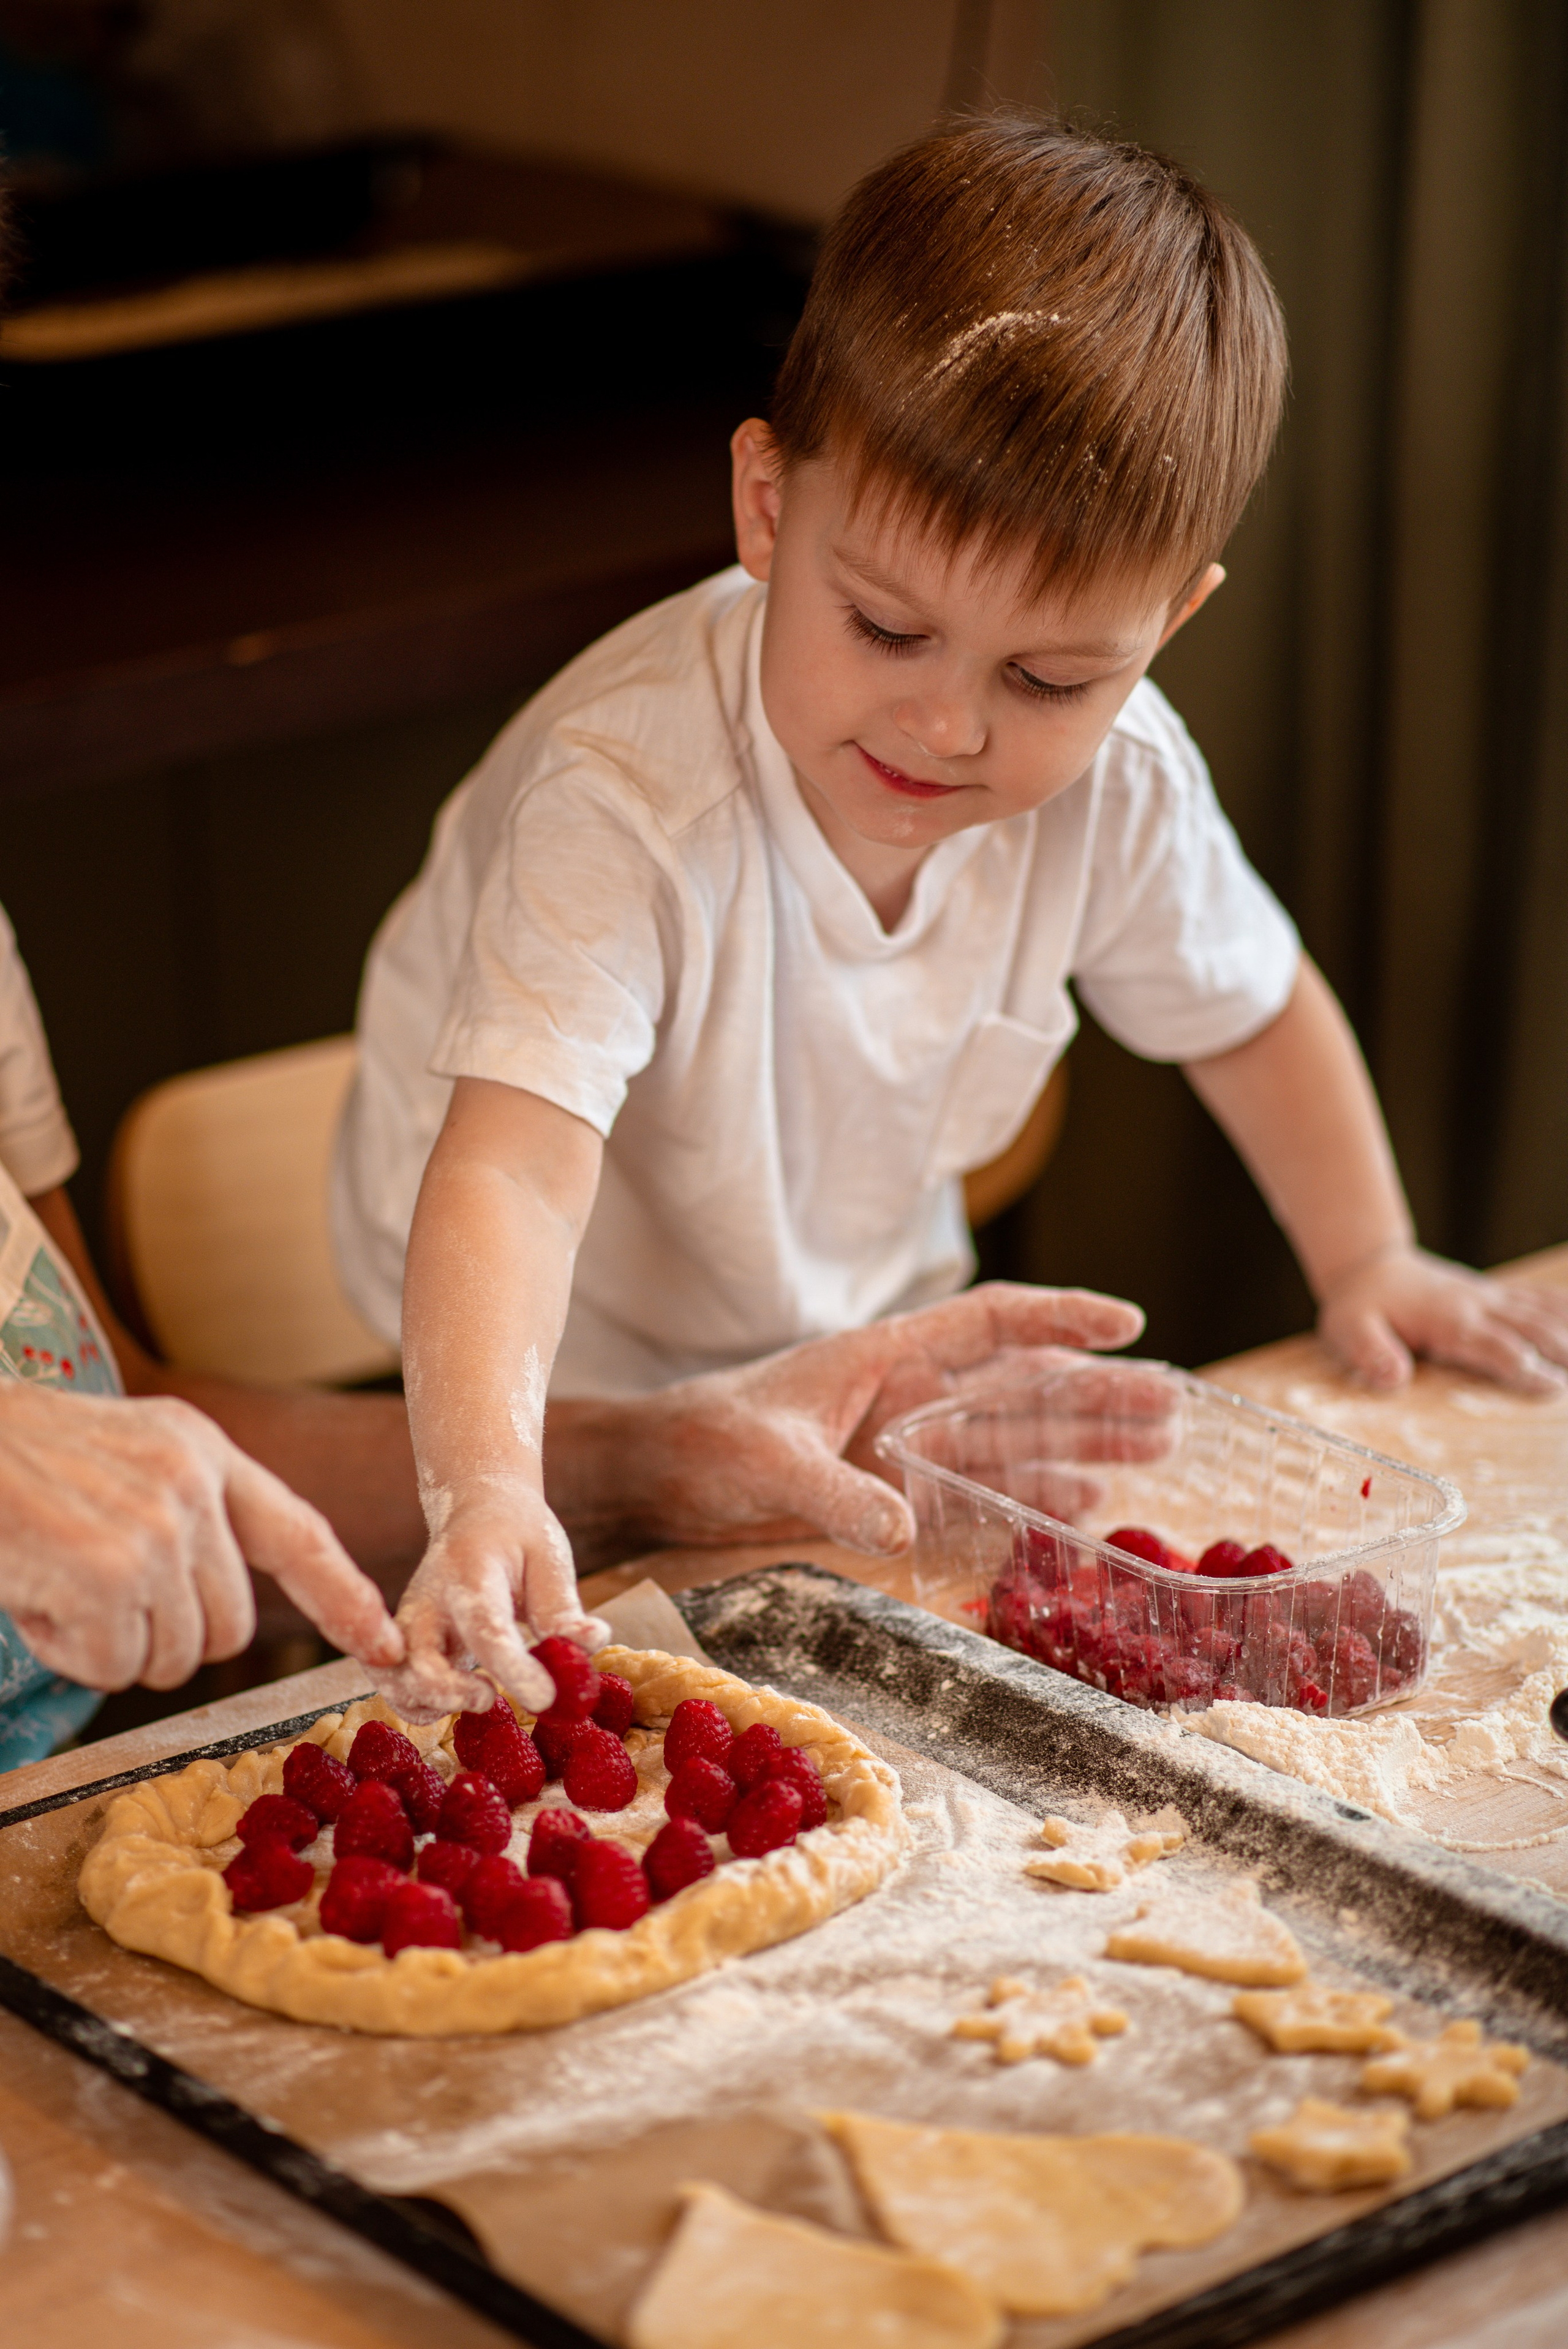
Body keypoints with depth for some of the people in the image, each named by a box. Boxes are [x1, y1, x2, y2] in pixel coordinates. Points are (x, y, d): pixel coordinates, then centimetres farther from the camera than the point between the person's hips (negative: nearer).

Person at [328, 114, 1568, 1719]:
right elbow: (511, 1181, -49)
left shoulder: (1115, 780, -19)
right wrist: (487, 1492, -64)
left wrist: (1364, 1260, 1)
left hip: (858, 1329, 5)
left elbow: (1251, 1013, 4)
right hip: (574, 1383, -5)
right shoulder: (629, 800, -38)